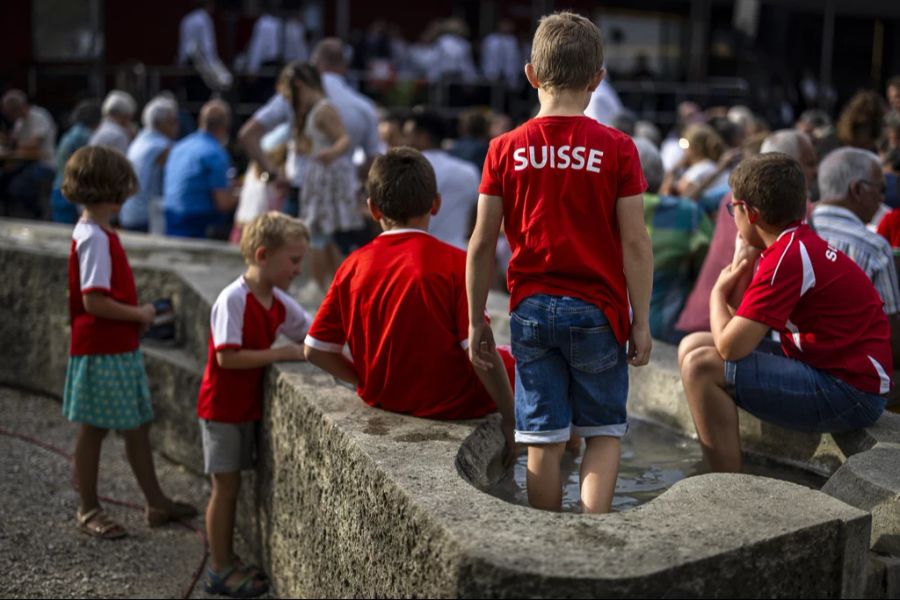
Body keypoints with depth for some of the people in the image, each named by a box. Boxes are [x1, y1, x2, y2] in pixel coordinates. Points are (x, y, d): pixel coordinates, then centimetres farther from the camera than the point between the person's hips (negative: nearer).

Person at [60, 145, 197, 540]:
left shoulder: (100, 233, 11)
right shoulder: (94, 238, -19)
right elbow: (94, 302, -24)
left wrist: (136, 315, 6)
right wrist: (139, 314, -13)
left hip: (122, 348, 10)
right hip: (100, 352, -10)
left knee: (138, 426, 14)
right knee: (94, 430, 3)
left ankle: (156, 503, 24)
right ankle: (88, 510, 15)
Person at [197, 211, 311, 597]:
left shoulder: (280, 302, 3)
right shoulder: (233, 299, -21)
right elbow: (227, 357, -27)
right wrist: (281, 353, -24)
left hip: (248, 407, 7)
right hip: (222, 407, -7)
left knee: (231, 487, 15)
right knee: (225, 487, 0)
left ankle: (228, 561, 25)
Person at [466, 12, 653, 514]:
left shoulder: (506, 149, -2)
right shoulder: (616, 149, -6)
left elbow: (482, 244, 0)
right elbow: (635, 243, -7)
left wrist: (476, 322, 9)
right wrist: (642, 322, 1)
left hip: (531, 310, 2)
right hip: (598, 310, -1)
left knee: (544, 440, 8)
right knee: (605, 431, 13)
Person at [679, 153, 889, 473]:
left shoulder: (787, 257, -20)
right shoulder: (802, 243, 11)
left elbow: (729, 346, -23)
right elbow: (744, 326, 8)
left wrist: (719, 292, -4)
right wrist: (747, 256, 5)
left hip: (848, 392, -10)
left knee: (701, 366, -20)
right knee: (692, 345, 11)